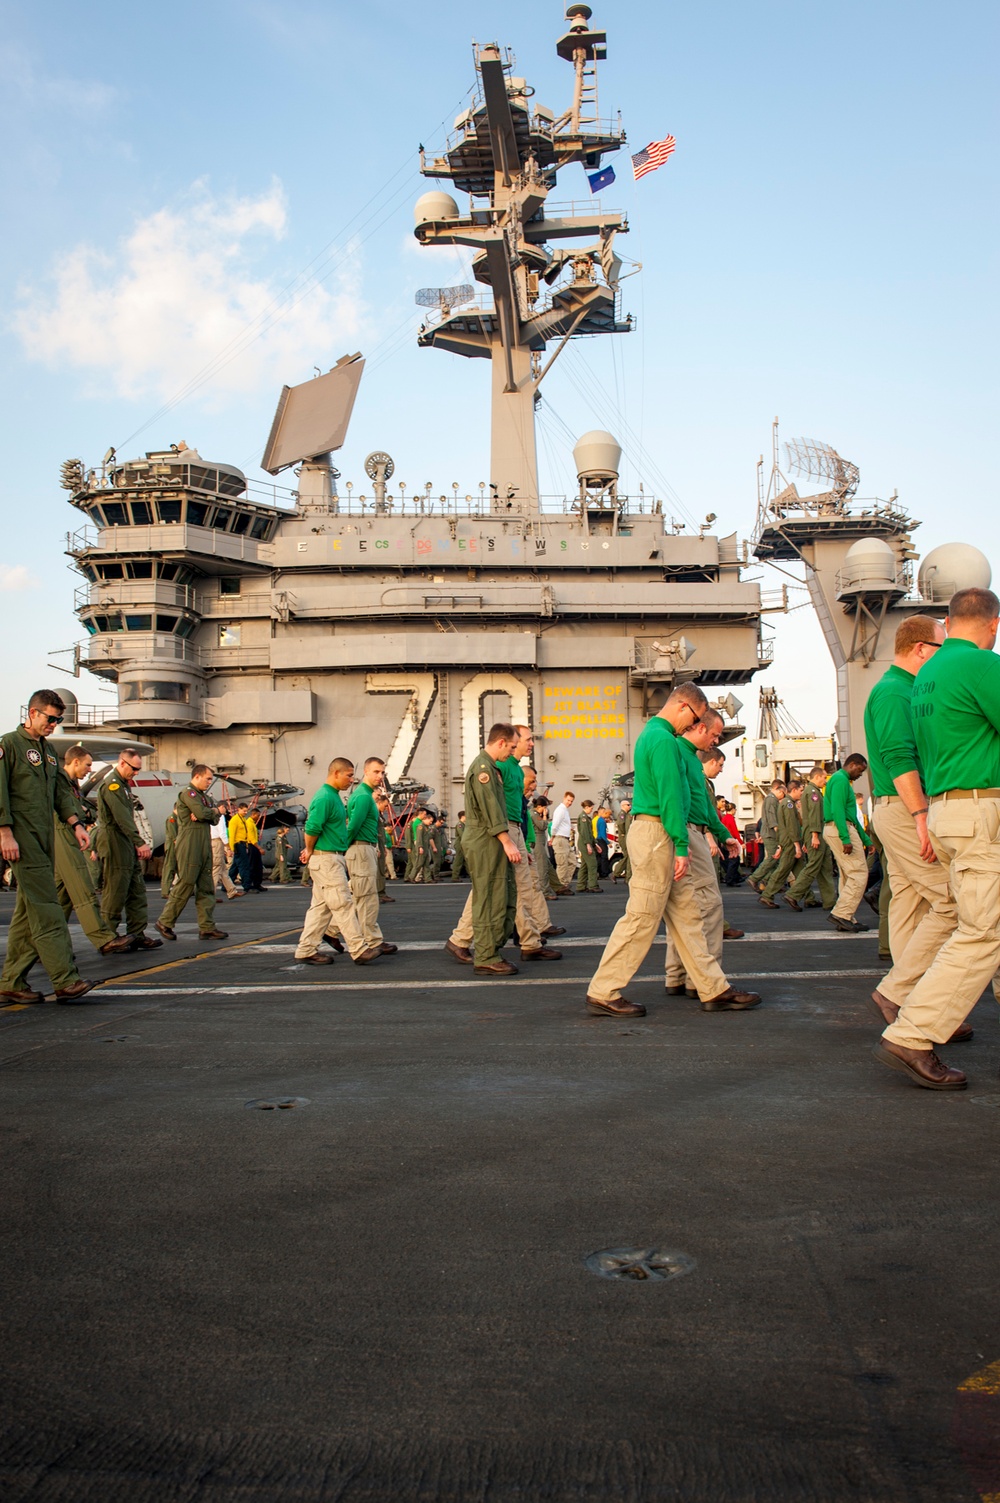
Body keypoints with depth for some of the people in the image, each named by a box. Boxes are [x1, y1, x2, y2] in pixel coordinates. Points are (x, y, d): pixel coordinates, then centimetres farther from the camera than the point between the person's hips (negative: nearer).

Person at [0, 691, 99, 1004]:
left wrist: (75, 823, 6)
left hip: (45, 838, 8)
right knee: (46, 910, -12)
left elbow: (61, 793, 20)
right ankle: (66, 980, -16)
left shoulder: (48, 752, 21)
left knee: (29, 912, 8)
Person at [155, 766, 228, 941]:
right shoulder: (188, 793, -7)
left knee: (206, 887, 5)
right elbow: (202, 813, -21)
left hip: (204, 846, 9)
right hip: (190, 846, -9)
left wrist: (201, 815, -9)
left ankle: (207, 927, 5)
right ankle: (165, 922, 6)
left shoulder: (204, 796, 21)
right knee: (185, 885, -6)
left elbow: (215, 819, 11)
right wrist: (215, 811, 0)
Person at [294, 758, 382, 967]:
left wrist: (310, 852, 13)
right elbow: (312, 828, -22)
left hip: (334, 858, 10)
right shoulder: (324, 797, -17)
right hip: (326, 859, -10)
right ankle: (359, 950, -4)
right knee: (343, 904, -7)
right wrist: (310, 852, -8)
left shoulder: (333, 795, 16)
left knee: (321, 906, 12)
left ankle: (306, 950, 16)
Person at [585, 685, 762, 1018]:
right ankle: (603, 994, 2)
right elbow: (669, 795, -19)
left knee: (686, 914, 12)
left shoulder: (651, 734, 19)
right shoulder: (664, 740, -14)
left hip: (658, 838, 11)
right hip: (656, 835, -11)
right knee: (642, 918, -5)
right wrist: (681, 846, -17)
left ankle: (714, 990, 17)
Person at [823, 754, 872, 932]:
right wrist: (846, 838, -25)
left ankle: (846, 919, 12)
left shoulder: (842, 780, 24)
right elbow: (837, 810, -20)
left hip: (837, 830, 11)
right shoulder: (840, 779, -9)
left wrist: (866, 839, 26)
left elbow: (852, 815, 27)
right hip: (840, 830, -11)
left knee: (848, 875, 11)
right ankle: (841, 913, -14)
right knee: (859, 873, -11)